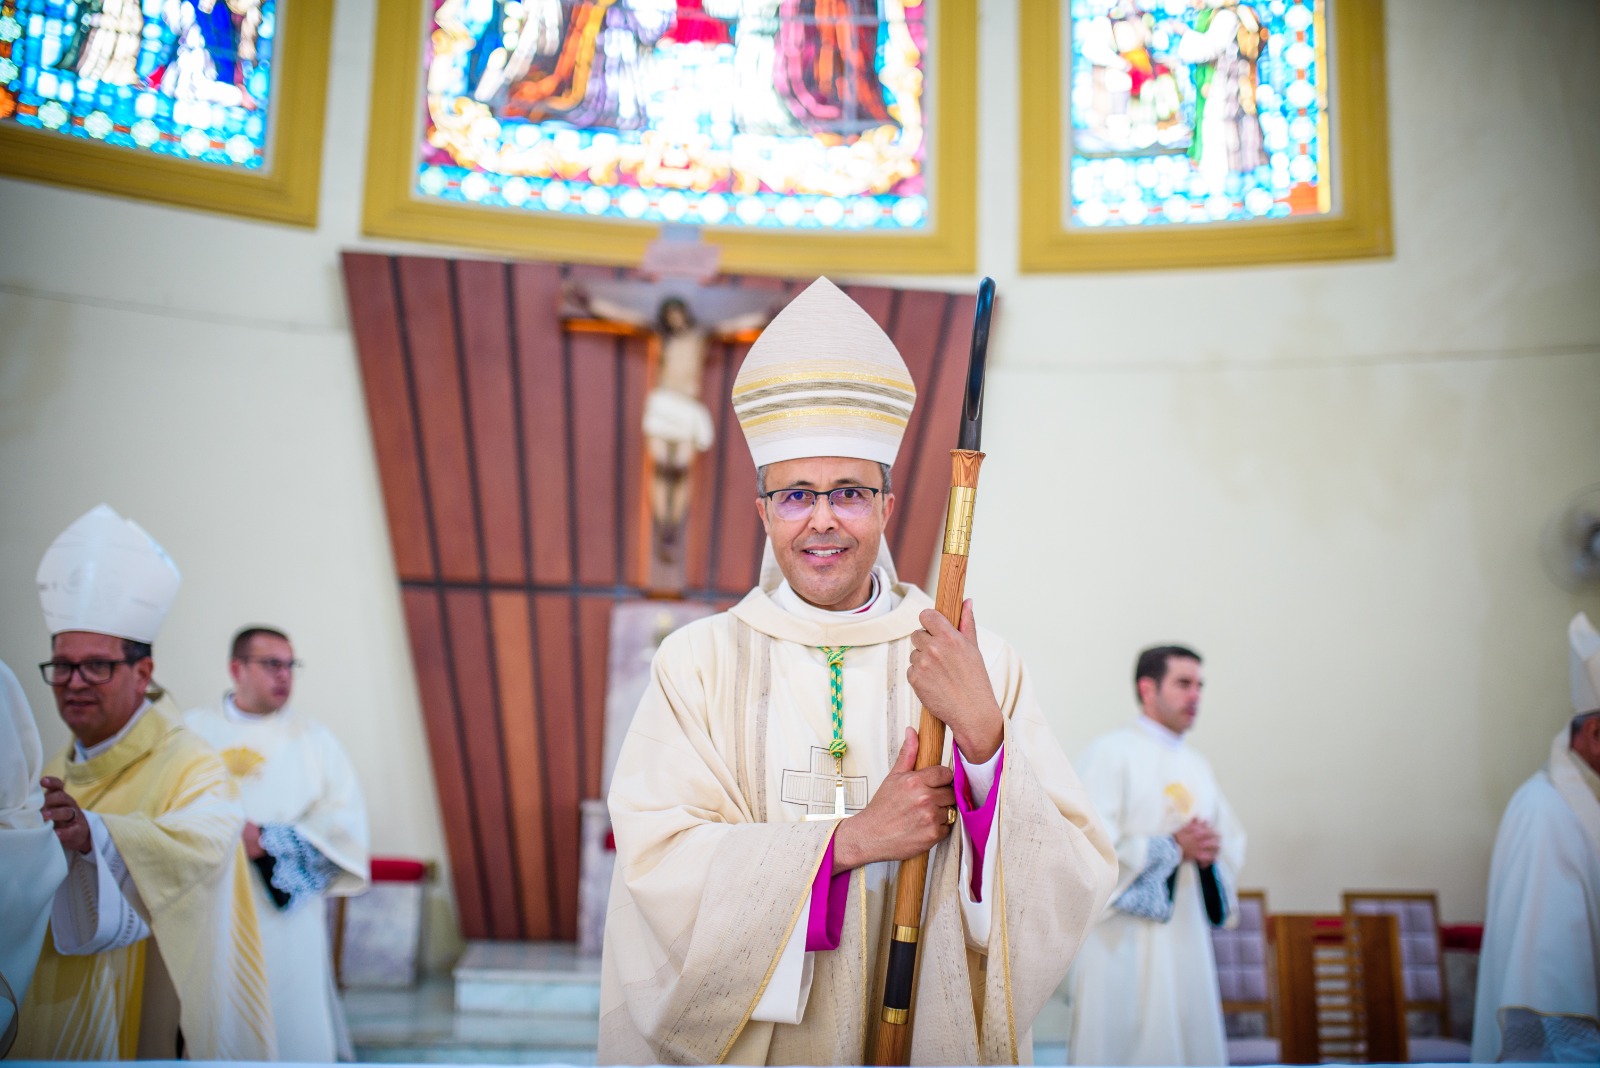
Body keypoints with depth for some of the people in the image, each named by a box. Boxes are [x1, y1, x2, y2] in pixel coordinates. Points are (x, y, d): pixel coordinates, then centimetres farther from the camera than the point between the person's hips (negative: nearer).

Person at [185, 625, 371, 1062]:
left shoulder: (311, 737, 8)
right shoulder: (194, 730, 9)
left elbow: (345, 818, -1)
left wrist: (268, 840, -10)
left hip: (285, 915, 0)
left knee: (292, 1026, -2)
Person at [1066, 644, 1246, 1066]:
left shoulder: (1197, 766, 18)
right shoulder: (1111, 752, -6)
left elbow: (1233, 838, 18)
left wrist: (1211, 850, -5)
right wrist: (1173, 847, -15)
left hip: (1185, 935, 7)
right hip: (1127, 939, -7)